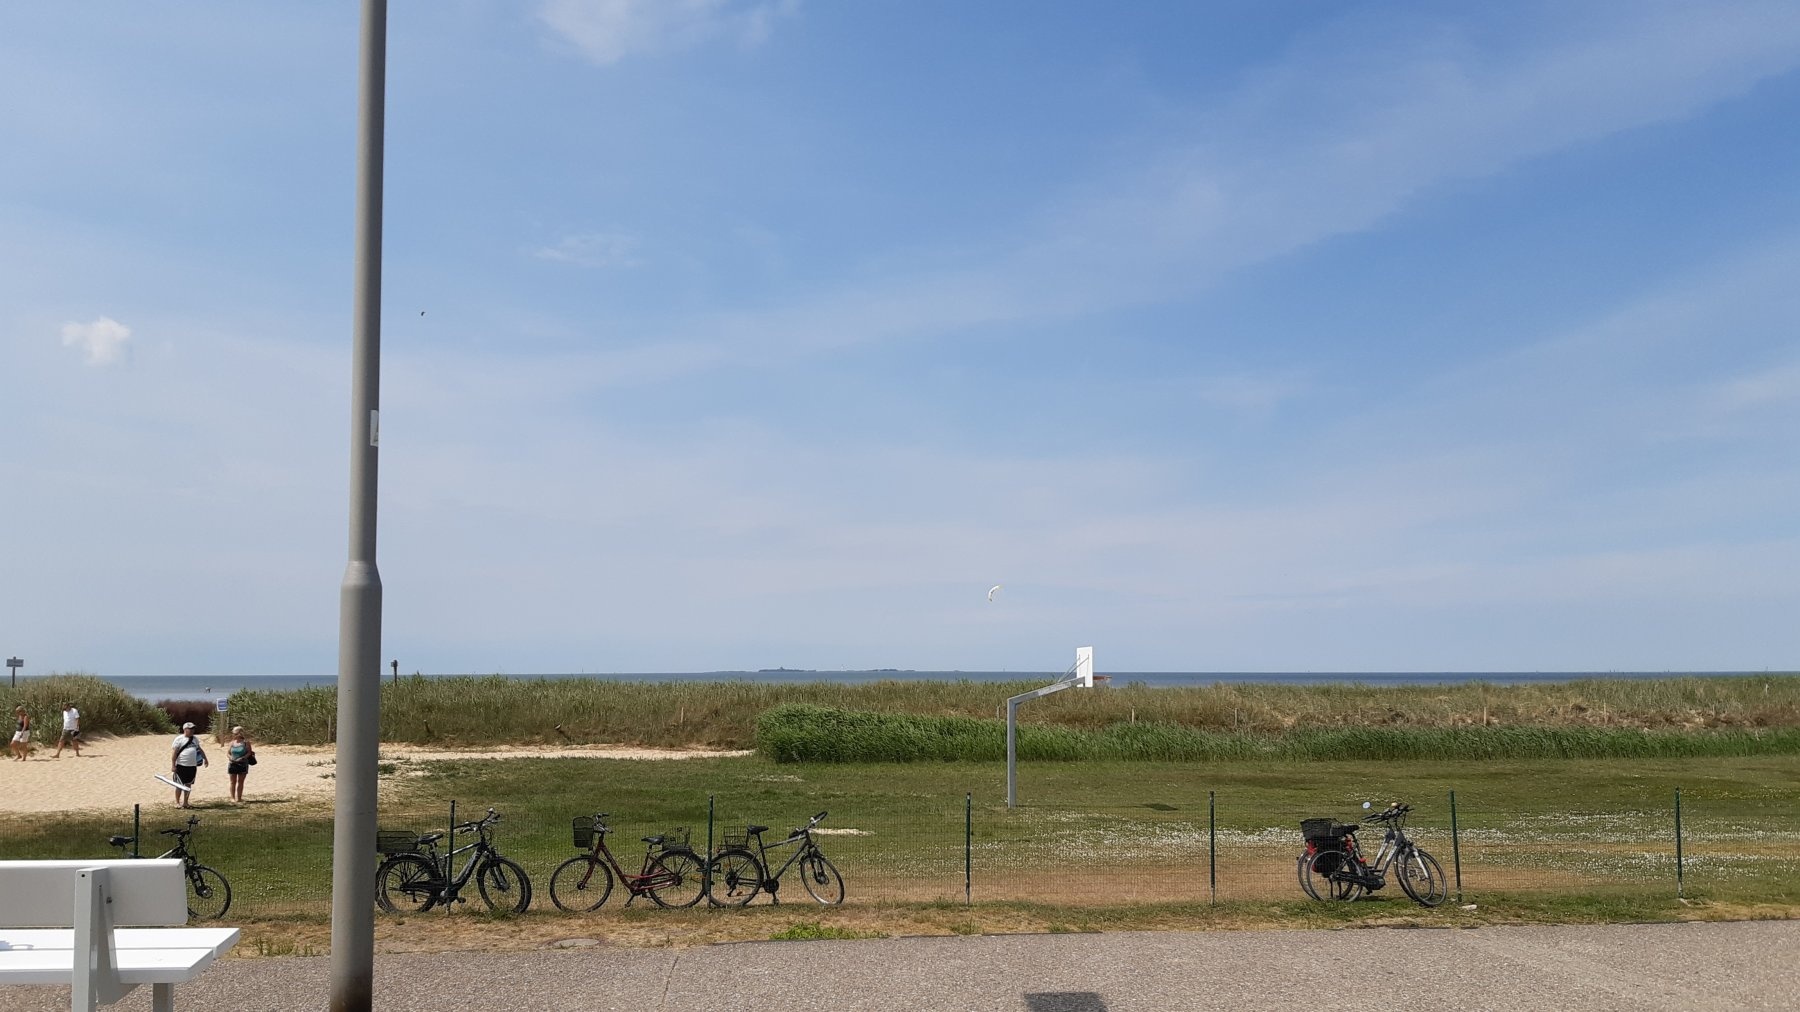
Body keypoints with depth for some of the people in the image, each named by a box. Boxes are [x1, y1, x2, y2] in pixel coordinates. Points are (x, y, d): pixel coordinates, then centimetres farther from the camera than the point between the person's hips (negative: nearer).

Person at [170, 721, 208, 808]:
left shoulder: (195, 739, 12)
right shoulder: (179, 739, -8)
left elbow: (199, 749, 25)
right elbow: (174, 752, -11)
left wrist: (205, 758, 21)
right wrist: (173, 765, -14)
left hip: (192, 766, 6)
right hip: (181, 766, -6)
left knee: (188, 784, 11)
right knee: (179, 785, 1)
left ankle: (185, 802, 19)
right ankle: (177, 802, 9)